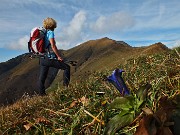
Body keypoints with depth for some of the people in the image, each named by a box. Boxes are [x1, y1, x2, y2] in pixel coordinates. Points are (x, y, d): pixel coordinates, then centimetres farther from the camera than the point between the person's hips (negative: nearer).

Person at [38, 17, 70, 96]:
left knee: (42, 77, 10)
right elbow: (53, 46, -16)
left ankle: (41, 94, 16)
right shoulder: (50, 32, -6)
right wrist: (59, 56, -10)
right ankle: (65, 86, 0)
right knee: (66, 67, 4)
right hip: (50, 58, -8)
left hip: (42, 58, 8)